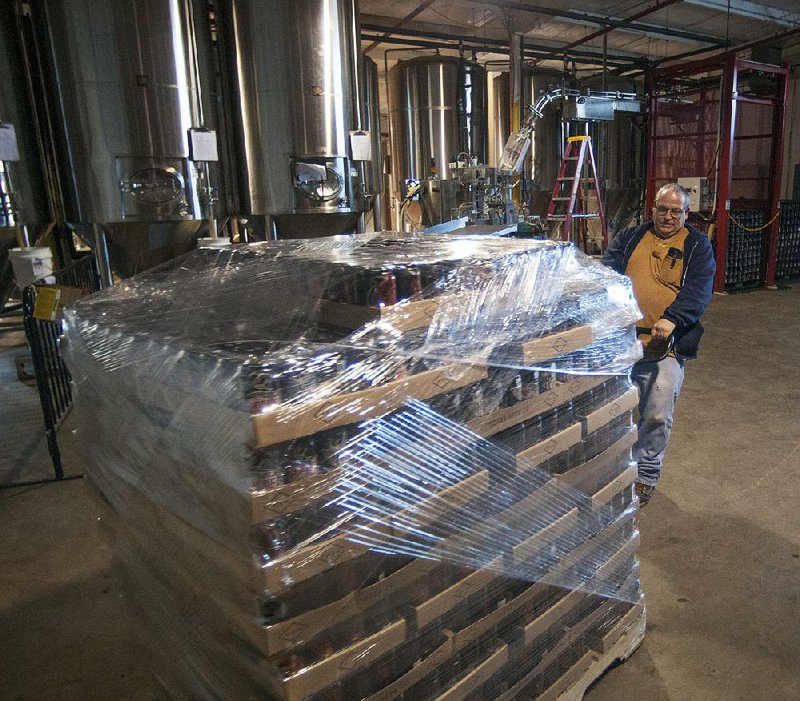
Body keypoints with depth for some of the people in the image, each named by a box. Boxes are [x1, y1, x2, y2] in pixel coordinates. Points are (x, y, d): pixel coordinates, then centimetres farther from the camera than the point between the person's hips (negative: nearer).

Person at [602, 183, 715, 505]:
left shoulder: (697, 246, 9)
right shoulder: (629, 237, 15)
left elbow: (698, 289, -5)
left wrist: (672, 319, -23)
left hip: (664, 347, -2)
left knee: (657, 417, -2)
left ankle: (645, 476, 19)